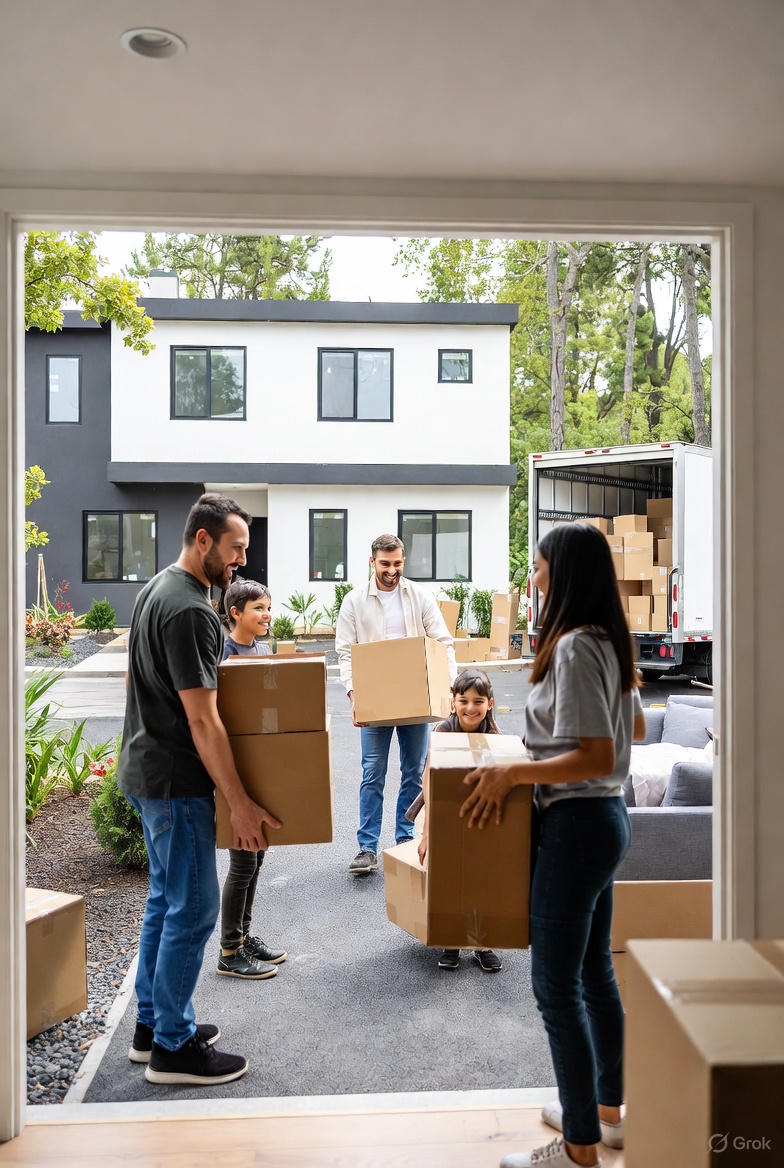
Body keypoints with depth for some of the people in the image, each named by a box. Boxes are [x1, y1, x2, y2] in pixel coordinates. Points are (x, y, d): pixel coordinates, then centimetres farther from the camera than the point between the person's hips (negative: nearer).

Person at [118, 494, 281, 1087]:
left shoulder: (158, 588, 11)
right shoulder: (191, 611, -22)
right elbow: (202, 721, -23)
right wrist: (241, 804, -19)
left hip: (148, 770, 11)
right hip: (176, 781, -11)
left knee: (166, 899, 19)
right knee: (194, 908, 0)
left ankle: (153, 1022, 31)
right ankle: (173, 1047, 13)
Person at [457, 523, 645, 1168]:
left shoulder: (574, 646, -21)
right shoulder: (608, 641, 8)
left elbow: (598, 757, -25)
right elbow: (635, 727, 21)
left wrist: (511, 771, -22)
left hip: (576, 823, -10)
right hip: (605, 816, 10)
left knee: (556, 986, 2)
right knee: (595, 970, 21)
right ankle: (608, 1111, 38)